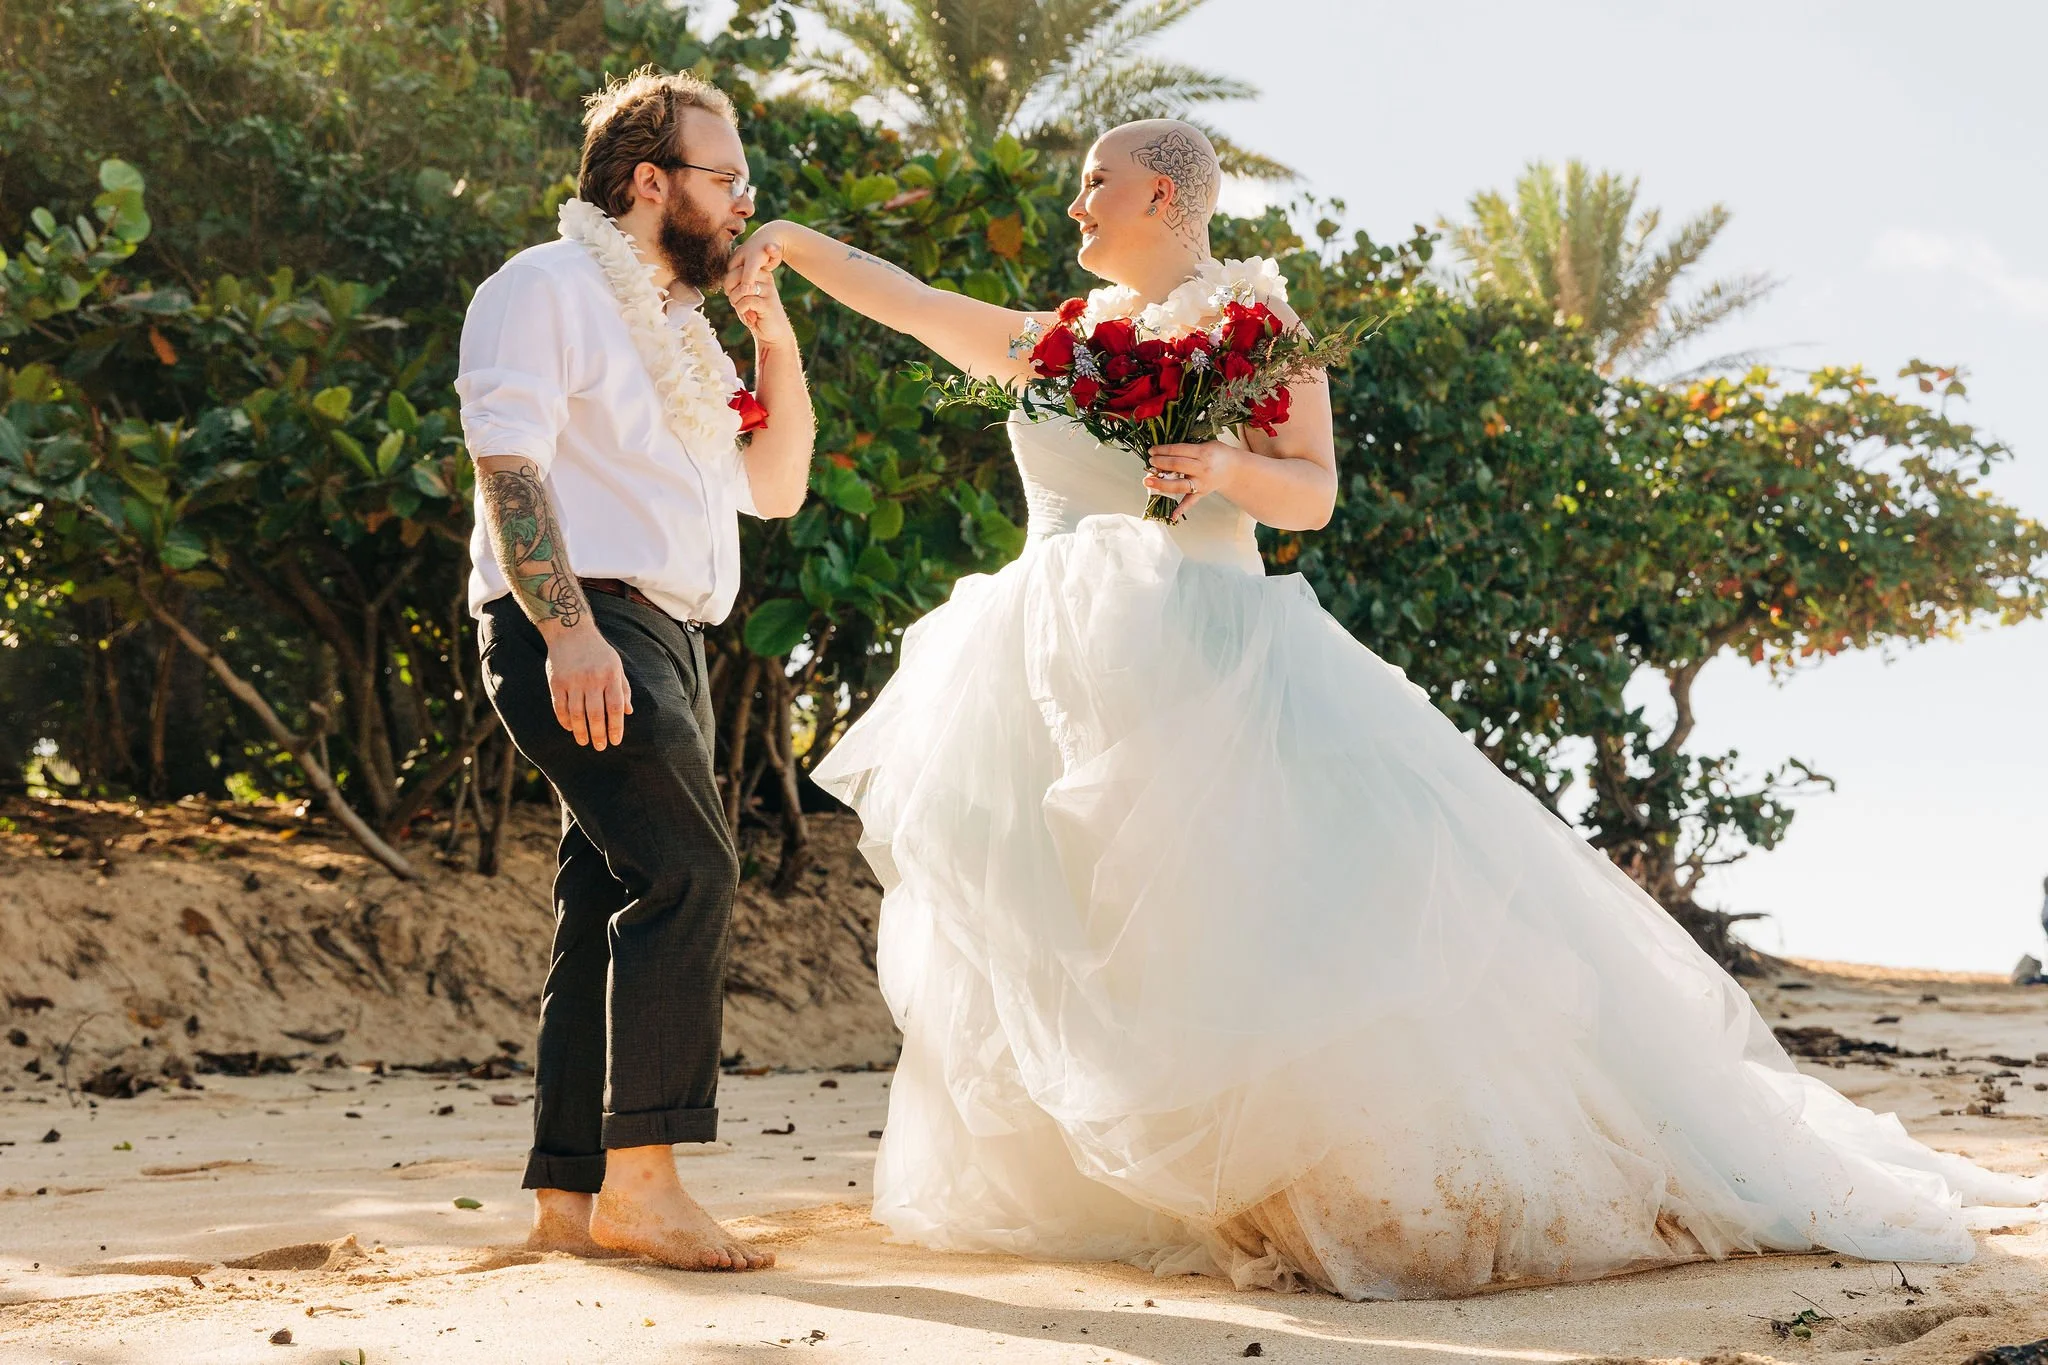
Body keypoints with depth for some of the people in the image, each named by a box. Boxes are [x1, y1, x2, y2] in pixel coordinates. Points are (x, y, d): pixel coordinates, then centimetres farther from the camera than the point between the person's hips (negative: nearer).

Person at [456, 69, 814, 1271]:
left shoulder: (680, 327, 25)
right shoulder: (549, 288, -2)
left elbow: (777, 487, 25)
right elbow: (507, 463, -14)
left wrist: (777, 345, 12)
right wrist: (571, 629, -25)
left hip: (665, 641, 9)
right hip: (581, 631, -9)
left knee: (612, 913, 7)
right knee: (688, 870, -20)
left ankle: (569, 1196, 10)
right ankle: (642, 1181, -21)